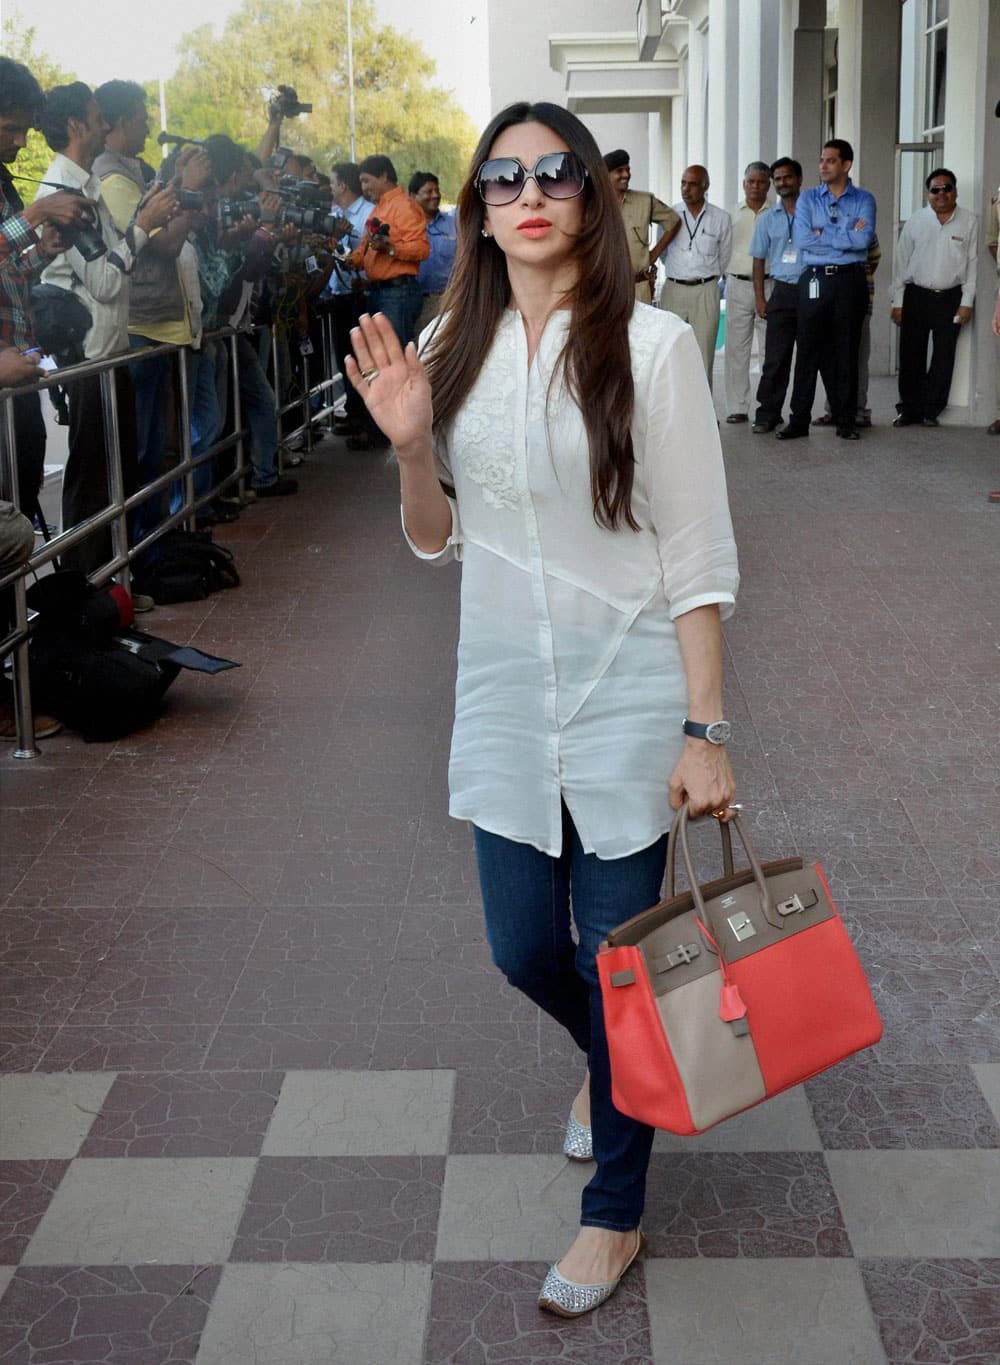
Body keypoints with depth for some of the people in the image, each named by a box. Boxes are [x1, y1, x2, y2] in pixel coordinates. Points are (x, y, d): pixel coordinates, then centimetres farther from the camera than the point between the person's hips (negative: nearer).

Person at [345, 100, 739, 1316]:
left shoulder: (650, 347, -11)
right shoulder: (452, 352, 3)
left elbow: (697, 554, -10)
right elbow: (437, 542, 10)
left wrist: (704, 731, -13)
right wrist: (409, 445, -11)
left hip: (629, 701, -4)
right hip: (505, 697, 4)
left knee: (619, 963, 5)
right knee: (525, 951, 14)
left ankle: (615, 1211, 26)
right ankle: (612, 1062, 49)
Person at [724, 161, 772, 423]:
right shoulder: (732, 214, 10)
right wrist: (727, 276, 3)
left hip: (768, 285, -2)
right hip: (738, 285, 2)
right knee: (736, 348, 2)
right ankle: (737, 408, 6)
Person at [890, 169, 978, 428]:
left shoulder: (969, 222, 1)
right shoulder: (915, 221, 3)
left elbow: (973, 263, 2)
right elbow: (901, 262, 5)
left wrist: (967, 302, -3)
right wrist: (897, 302, 1)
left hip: (950, 299, 0)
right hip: (916, 296, 1)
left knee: (944, 357, 4)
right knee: (911, 356, 2)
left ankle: (932, 411, 14)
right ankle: (909, 409, 13)